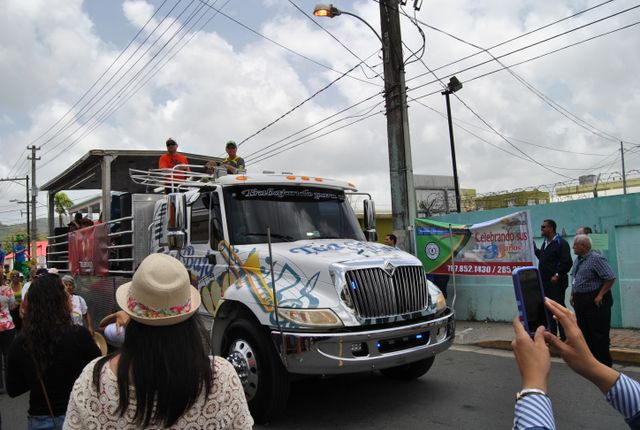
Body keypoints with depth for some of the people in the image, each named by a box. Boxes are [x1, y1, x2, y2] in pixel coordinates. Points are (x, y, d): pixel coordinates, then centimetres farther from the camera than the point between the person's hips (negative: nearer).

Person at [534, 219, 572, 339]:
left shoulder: (561, 243, -11)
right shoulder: (545, 243, 15)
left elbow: (567, 262, -17)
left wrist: (558, 275, -19)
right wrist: (535, 249, 15)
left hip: (556, 282, -9)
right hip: (545, 281, 9)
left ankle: (564, 336, 3)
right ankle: (552, 333, 23)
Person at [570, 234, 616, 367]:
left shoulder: (596, 259, -15)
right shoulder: (577, 260, 12)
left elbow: (610, 278, -19)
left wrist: (600, 296, -17)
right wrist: (573, 295, 14)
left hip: (594, 301, -9)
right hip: (580, 301, 9)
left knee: (599, 333, -2)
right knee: (584, 332, 14)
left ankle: (604, 363, 9)